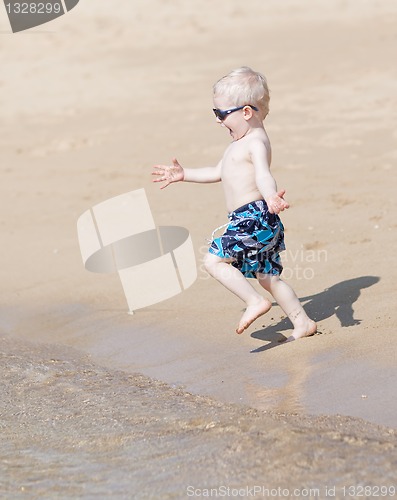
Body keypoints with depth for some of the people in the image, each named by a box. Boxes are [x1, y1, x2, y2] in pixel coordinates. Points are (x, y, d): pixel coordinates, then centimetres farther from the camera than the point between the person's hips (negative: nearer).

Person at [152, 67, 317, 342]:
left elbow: (263, 175, -33)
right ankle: (303, 322, 20)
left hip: (254, 215, -11)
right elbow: (219, 172, 31)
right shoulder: (240, 143, 18)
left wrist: (271, 197, -52)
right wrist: (184, 175, 34)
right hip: (246, 219, 11)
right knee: (269, 276, 15)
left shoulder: (256, 142, -14)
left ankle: (256, 301, -13)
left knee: (214, 259, -15)